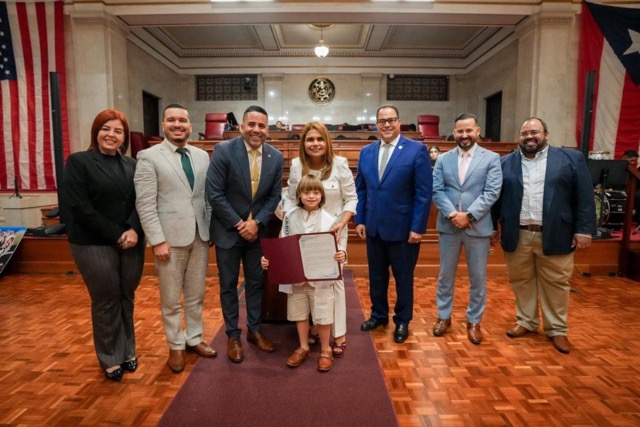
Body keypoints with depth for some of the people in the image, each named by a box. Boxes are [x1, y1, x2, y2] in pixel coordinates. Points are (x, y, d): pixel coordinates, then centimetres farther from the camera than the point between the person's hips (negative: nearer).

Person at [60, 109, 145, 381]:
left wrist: (134, 230, -14)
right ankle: (110, 358, 23)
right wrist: (116, 234, -14)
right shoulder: (78, 162, -3)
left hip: (131, 243, 4)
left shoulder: (132, 165, 11)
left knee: (126, 298, 12)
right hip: (94, 245, -4)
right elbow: (79, 207, -11)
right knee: (106, 301, 6)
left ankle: (127, 351, 29)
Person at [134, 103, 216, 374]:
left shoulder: (202, 156, 9)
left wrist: (212, 229, 6)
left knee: (196, 294, 16)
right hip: (170, 237, -4)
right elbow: (145, 204, -10)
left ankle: (194, 338, 33)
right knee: (171, 298, 10)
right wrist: (157, 241, -15)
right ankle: (175, 346, 27)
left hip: (200, 236, 4)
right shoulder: (149, 157, -5)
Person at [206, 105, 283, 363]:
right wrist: (238, 224, -16)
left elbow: (274, 196, 2)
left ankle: (254, 330, 32)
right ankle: (232, 335, 25)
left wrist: (257, 222, -11)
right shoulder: (224, 151, -14)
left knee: (256, 282, 15)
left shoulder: (276, 157, -2)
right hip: (228, 230, -3)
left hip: (257, 230, 4)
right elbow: (214, 193, -15)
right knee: (229, 285, 9)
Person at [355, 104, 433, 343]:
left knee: (403, 277, 12)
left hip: (403, 228, -4)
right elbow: (361, 190, 9)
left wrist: (417, 227, -14)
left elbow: (424, 193, -11)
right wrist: (359, 220, 3)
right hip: (373, 227, 4)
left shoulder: (417, 150, -8)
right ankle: (379, 315, 37)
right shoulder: (366, 152, 6)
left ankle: (402, 321, 30)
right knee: (376, 275, 17)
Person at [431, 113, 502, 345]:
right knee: (445, 275, 12)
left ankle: (474, 321, 25)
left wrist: (469, 215, -18)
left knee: (478, 278, 9)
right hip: (448, 226, 2)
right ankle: (444, 316, 28)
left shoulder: (492, 158, 0)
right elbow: (436, 191, -2)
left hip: (478, 227, -1)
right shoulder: (443, 159, 6)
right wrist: (451, 214, -16)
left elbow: (491, 193, -9)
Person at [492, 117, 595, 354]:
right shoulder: (505, 163, 6)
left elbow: (585, 197, -1)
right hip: (517, 236, 2)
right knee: (521, 281, 12)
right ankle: (526, 321, 29)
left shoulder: (571, 158, 2)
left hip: (555, 235, -1)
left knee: (556, 284, 9)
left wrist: (584, 230, -6)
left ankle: (557, 330, 23)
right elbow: (496, 196, 8)